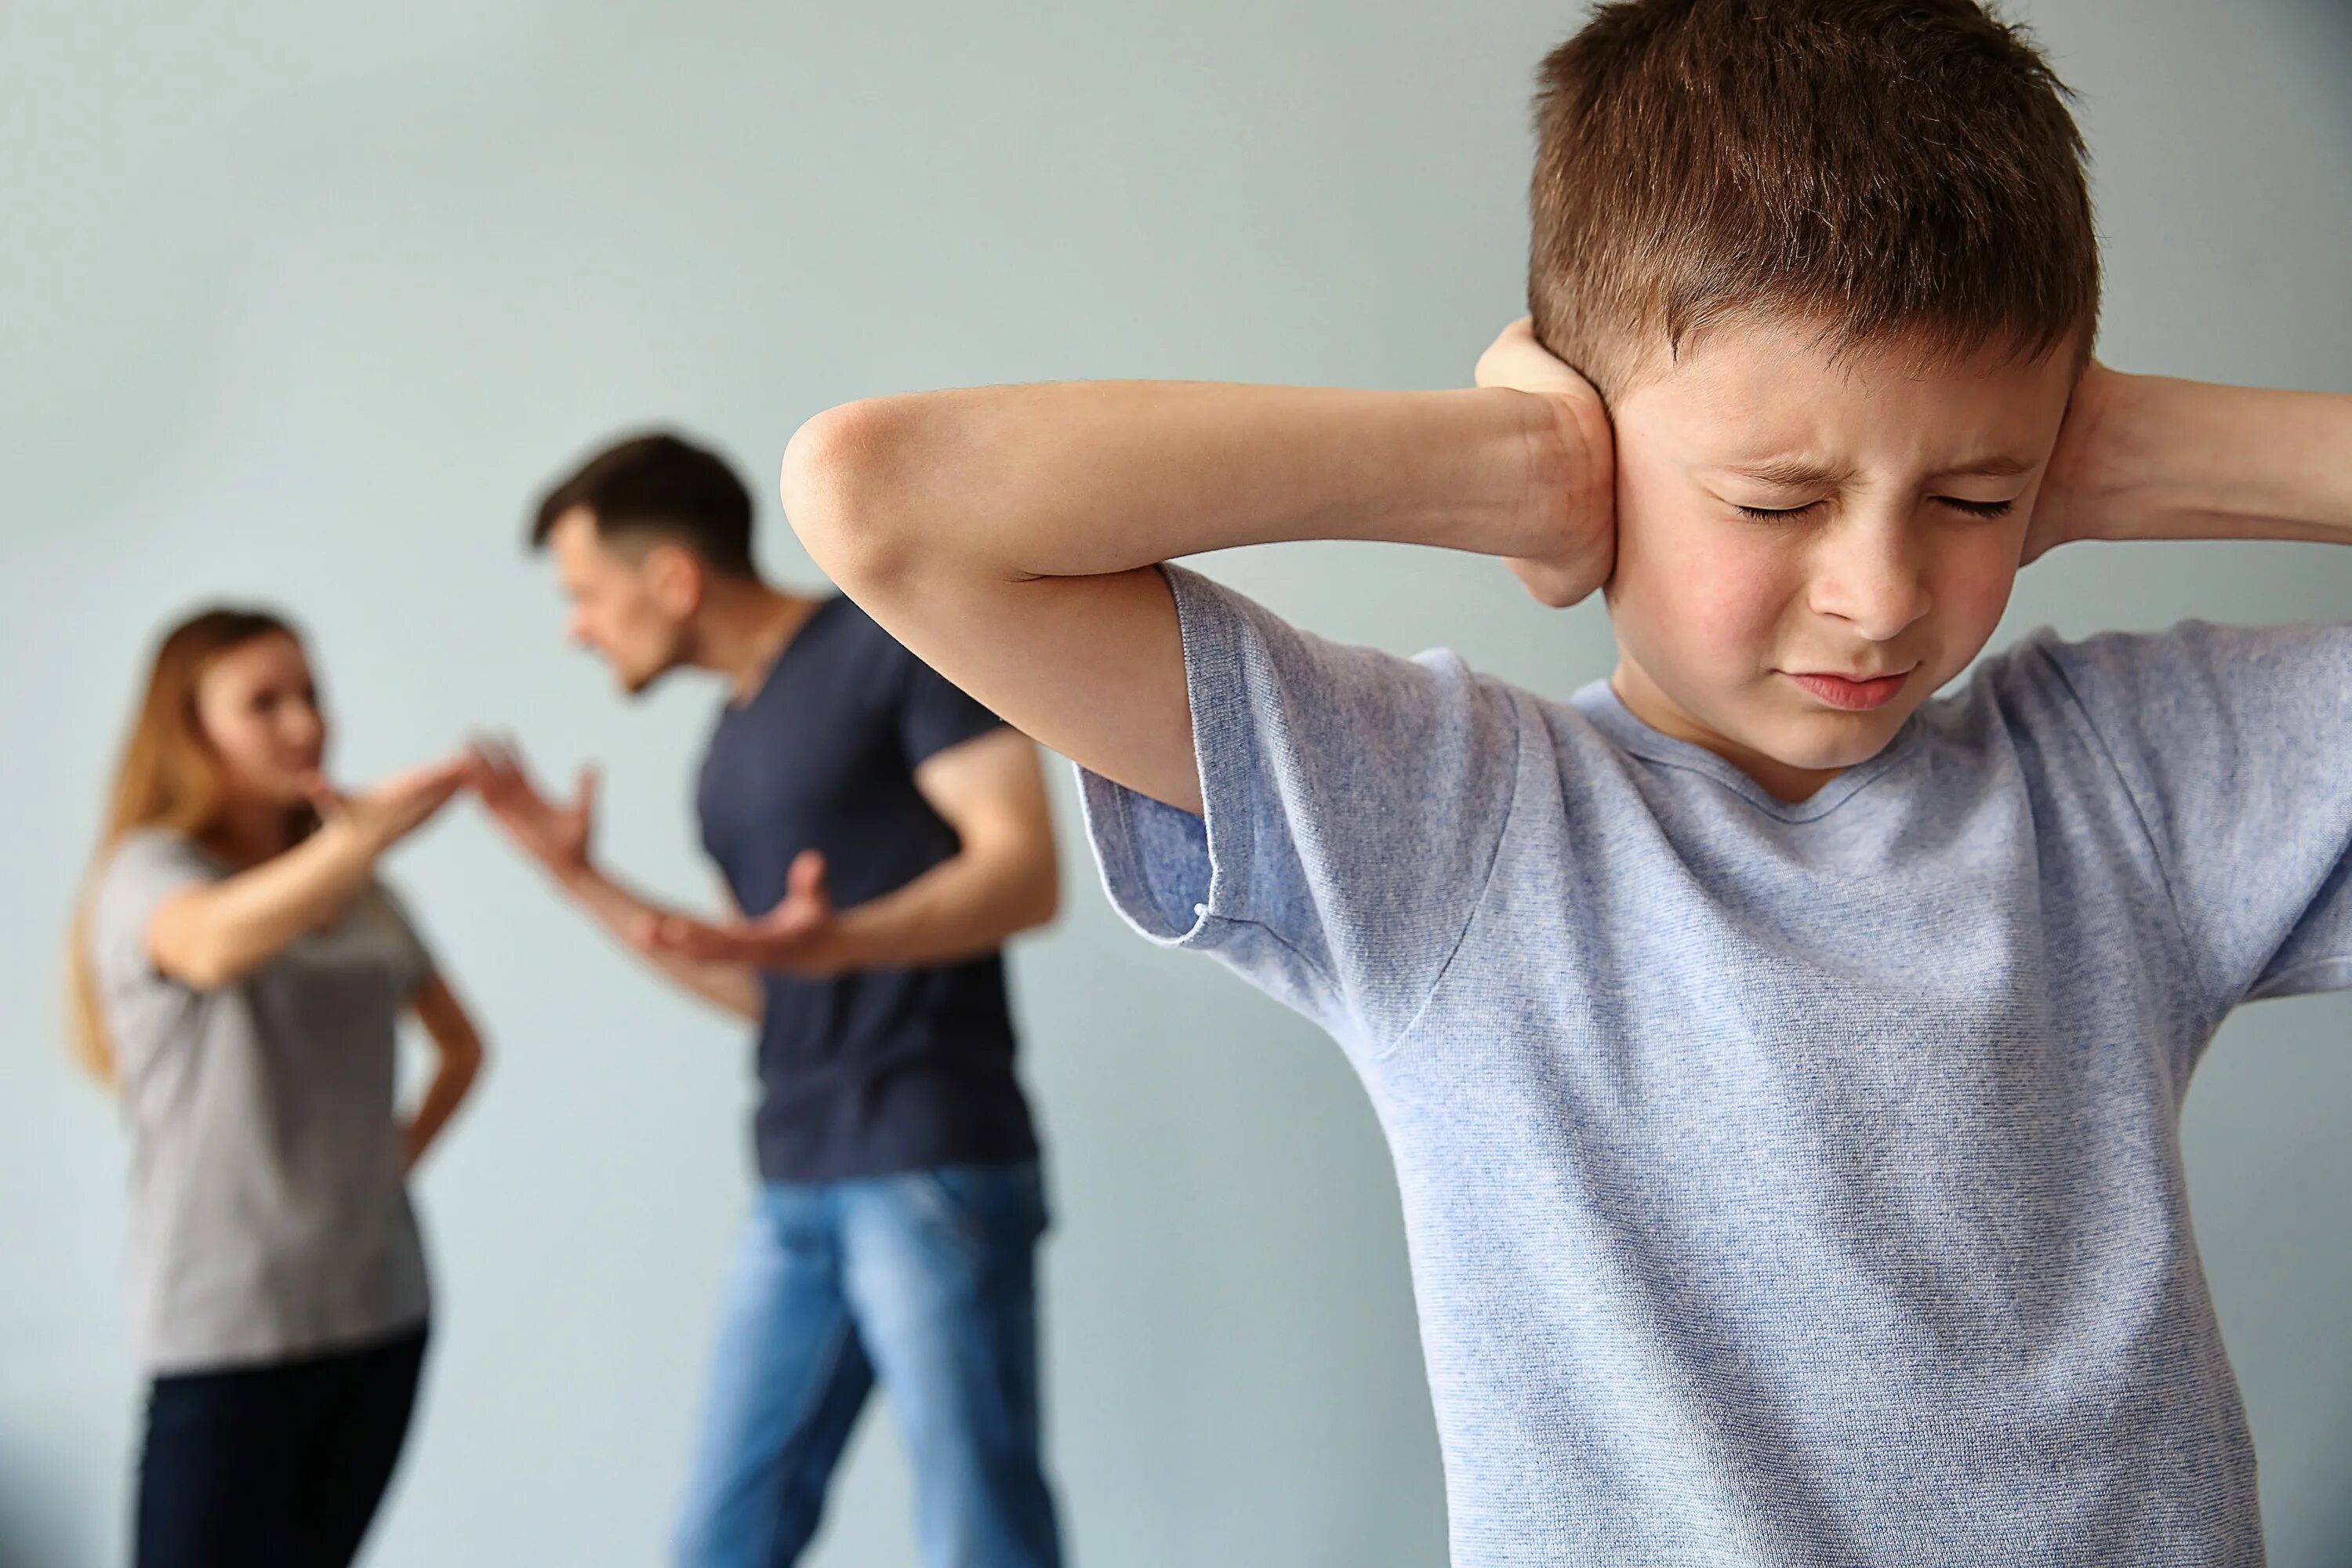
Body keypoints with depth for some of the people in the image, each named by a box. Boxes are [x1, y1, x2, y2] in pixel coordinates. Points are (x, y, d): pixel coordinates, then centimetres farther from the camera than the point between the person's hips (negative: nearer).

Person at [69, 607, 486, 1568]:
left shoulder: (359, 894, 13)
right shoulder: (151, 871, -5)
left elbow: (460, 1044, 27)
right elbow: (214, 946, -31)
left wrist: (401, 1152, 10)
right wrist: (367, 833, -46)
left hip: (379, 1310, 6)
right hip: (231, 1322, -6)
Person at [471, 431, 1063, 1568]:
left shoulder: (891, 648, -4)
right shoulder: (730, 749, 19)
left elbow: (1025, 872, -13)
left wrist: (839, 943, -29)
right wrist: (577, 876, 18)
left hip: (934, 1170, -8)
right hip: (796, 1193, 8)